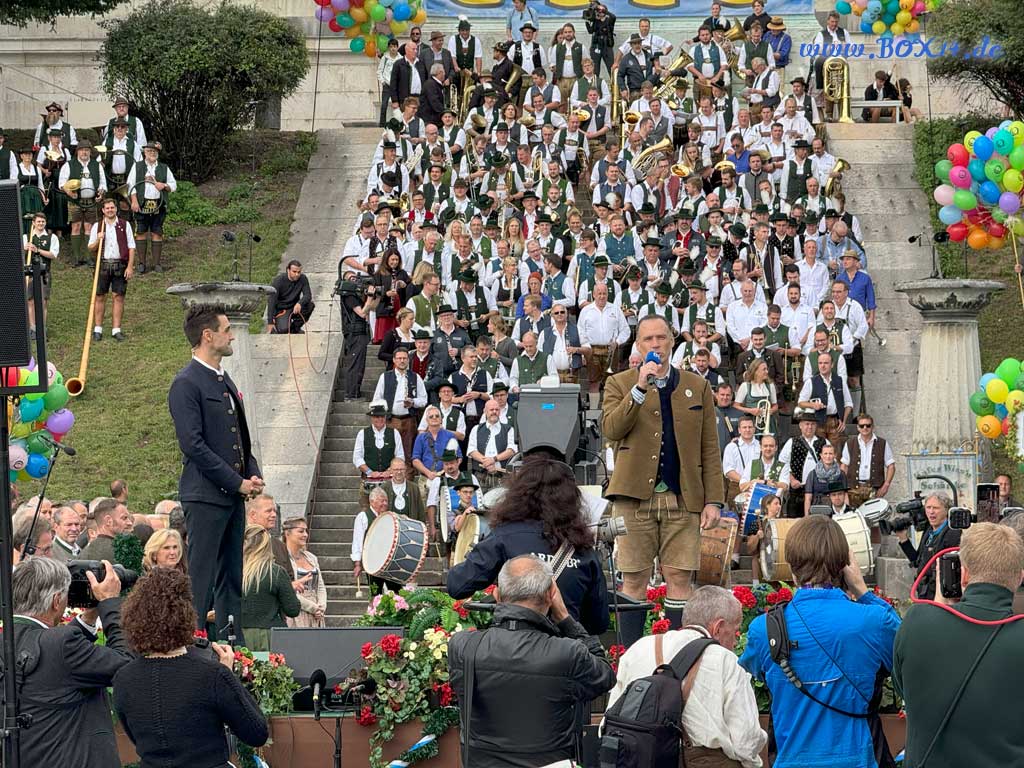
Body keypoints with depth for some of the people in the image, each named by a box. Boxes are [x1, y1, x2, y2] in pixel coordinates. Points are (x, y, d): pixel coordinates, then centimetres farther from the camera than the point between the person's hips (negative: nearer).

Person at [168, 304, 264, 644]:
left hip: (232, 495, 9)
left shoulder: (224, 380, 17)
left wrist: (253, 474, 7)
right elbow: (193, 445, -18)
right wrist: (237, 482, -14)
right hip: (205, 495, -9)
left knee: (231, 579, 11)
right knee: (201, 578, -8)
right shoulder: (186, 384, -12)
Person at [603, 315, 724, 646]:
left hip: (683, 498, 1)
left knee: (679, 579, -3)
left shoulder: (697, 387, 12)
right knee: (634, 579, 1)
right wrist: (640, 388, -17)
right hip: (635, 495, -1)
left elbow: (710, 450, 9)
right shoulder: (619, 384, 9)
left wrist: (714, 500, 0)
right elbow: (610, 429, -9)